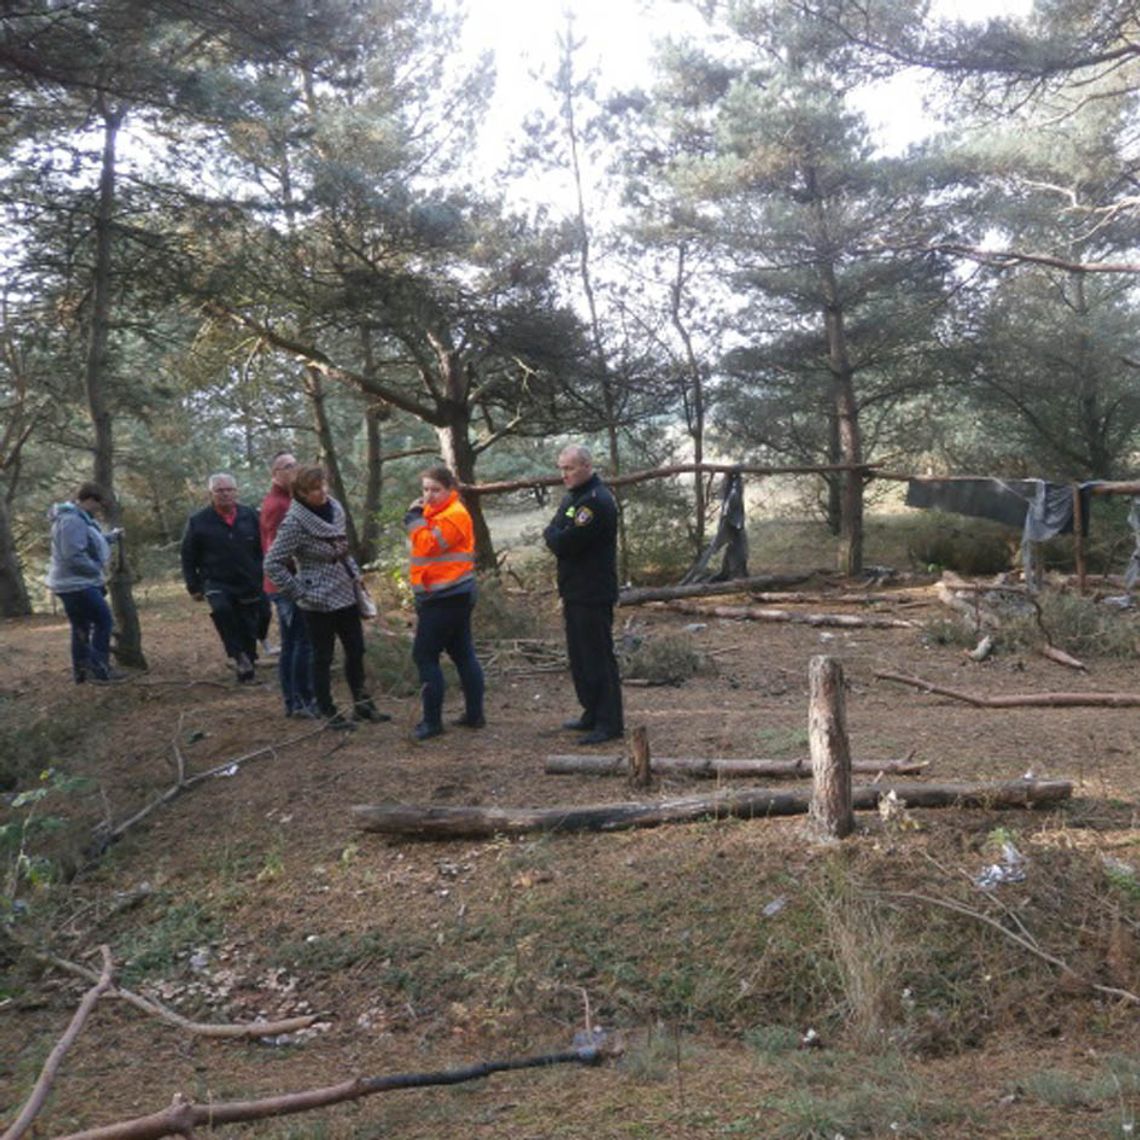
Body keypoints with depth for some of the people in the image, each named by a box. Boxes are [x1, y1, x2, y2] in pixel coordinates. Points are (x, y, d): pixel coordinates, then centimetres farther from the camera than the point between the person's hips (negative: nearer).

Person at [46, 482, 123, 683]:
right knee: (104, 621, -6)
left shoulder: (78, 518, 14)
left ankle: (81, 671, 20)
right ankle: (98, 668, -3)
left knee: (81, 627, 15)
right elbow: (74, 557, -27)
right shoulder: (72, 521, -21)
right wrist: (98, 569, -16)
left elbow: (90, 544, 29)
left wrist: (111, 537, 25)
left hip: (76, 583, 11)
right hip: (77, 584, -11)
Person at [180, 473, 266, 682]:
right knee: (221, 608, -33)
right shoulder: (198, 521, -3)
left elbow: (263, 548, 8)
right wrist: (194, 587, 0)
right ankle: (239, 656, -22)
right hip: (216, 583, -2)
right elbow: (188, 557, 3)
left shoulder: (250, 515, 2)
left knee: (249, 631, 7)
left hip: (250, 585, 3)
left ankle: (246, 670, 25)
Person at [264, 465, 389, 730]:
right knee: (323, 658, 5)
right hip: (318, 602, -7)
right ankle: (328, 713, 19)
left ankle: (362, 705, 28)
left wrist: (355, 573, 10)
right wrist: (299, 593, -16)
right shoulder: (294, 522, -19)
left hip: (345, 595, 7)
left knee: (356, 651, 13)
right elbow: (272, 563, -17)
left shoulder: (334, 507, 1)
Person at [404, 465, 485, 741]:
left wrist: (414, 519, -15)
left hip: (446, 598, -10)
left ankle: (432, 720, -1)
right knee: (462, 654, 12)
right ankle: (474, 714, 18)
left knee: (424, 655, -6)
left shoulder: (454, 515, -14)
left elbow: (428, 545, -23)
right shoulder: (436, 512, 16)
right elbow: (424, 546, 15)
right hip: (453, 596, 10)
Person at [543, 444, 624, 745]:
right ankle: (592, 714, 27)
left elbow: (563, 543, -22)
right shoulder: (572, 497, 16)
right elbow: (555, 536, 17)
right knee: (579, 656, 16)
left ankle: (609, 723, 2)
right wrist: (556, 535, -2)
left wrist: (552, 535, -4)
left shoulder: (596, 502, -18)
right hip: (575, 592, 10)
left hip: (593, 594, -10)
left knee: (598, 658, -5)